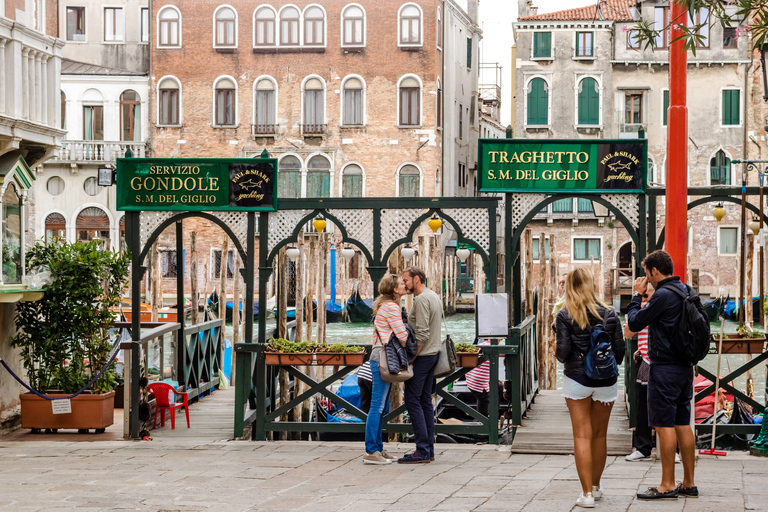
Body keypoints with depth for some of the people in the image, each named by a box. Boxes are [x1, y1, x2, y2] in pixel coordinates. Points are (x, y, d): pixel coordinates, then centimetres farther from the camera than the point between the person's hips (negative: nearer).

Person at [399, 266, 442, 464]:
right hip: (433, 353, 10)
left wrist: (411, 358, -17)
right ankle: (429, 448, 14)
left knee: (412, 400, -7)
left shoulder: (421, 299, -16)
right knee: (425, 401, 12)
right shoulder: (435, 297, 15)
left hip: (421, 356, -10)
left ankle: (422, 451, -9)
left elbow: (422, 334, -23)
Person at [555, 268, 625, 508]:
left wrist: (557, 352, 11)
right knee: (600, 435, 15)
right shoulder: (610, 314, 0)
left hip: (577, 379, -2)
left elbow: (563, 352, -12)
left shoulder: (565, 316, -7)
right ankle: (595, 486, 29)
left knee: (582, 436, 0)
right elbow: (620, 351, 0)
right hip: (606, 381, 2)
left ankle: (587, 493, -5)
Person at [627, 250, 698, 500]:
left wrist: (636, 296, 1)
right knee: (683, 424, 11)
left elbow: (635, 323, -11)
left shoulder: (663, 295, -17)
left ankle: (667, 485, -3)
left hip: (664, 368, -9)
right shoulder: (686, 292, 11)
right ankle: (689, 483, 15)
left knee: (664, 425, -5)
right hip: (685, 366, 9)